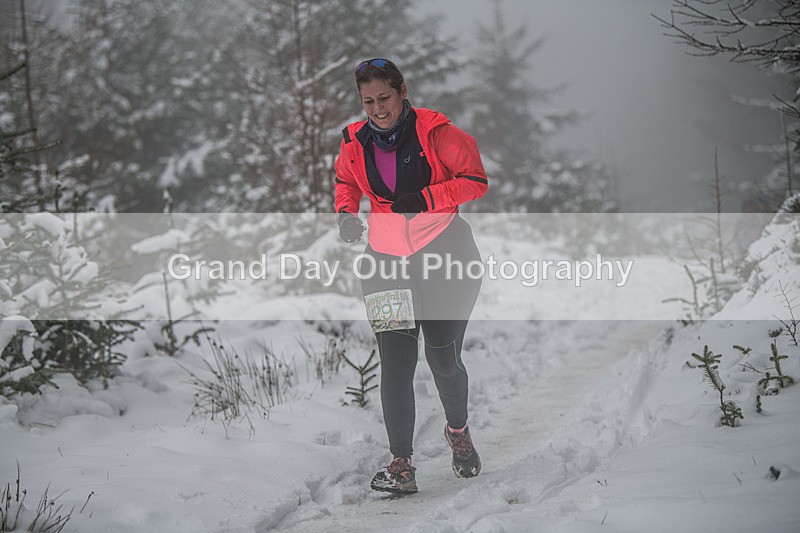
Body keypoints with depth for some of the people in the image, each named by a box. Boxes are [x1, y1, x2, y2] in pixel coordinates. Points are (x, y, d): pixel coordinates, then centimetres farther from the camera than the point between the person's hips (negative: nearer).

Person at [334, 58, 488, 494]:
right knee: (395, 364, -7)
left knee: (444, 360, 4)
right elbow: (346, 181, 21)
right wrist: (346, 212, 0)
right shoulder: (355, 143, 1)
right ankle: (401, 465, -4)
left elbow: (476, 180, -8)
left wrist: (425, 199, -19)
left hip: (444, 256, -2)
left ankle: (458, 430, 35)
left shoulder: (434, 132, -12)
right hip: (386, 259, 3)